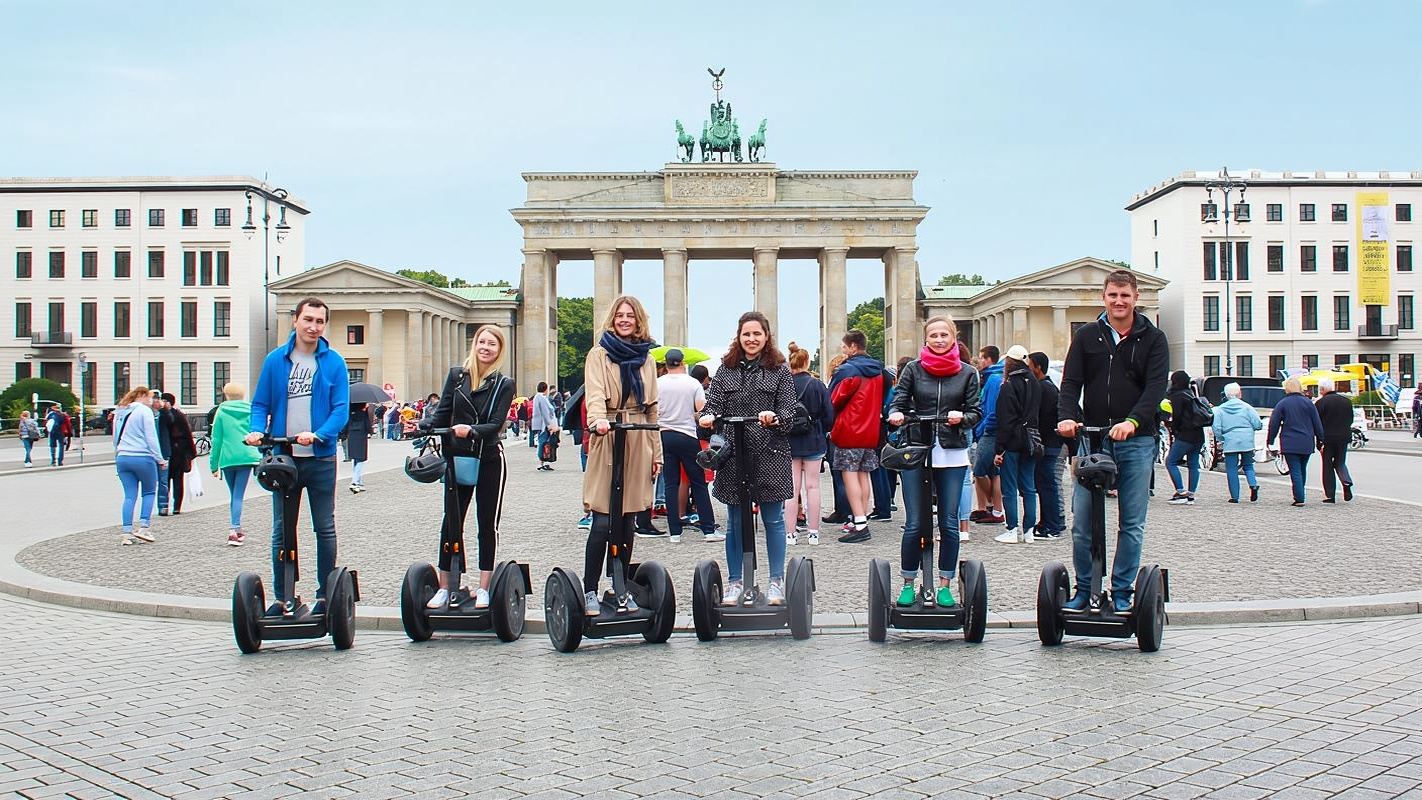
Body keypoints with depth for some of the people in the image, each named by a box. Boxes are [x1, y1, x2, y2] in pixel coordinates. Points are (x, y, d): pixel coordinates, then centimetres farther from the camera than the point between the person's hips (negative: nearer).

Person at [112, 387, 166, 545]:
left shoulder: (119, 412, 15)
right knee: (149, 492, 9)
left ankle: (126, 531, 0)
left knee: (129, 496, 7)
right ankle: (144, 526, 0)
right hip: (143, 458, -6)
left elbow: (115, 438, 22)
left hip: (122, 458, 6)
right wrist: (159, 459, -6)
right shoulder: (144, 411, -7)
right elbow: (151, 437, -10)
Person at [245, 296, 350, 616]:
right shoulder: (275, 360, 4)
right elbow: (260, 404, 7)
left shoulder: (334, 362, -1)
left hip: (321, 458, -2)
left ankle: (325, 596, 16)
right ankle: (281, 597, 16)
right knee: (282, 530, 8)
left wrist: (318, 435, -22)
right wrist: (256, 430, -14)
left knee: (325, 528, 6)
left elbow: (341, 409, -6)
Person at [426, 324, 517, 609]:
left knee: (487, 524, 4)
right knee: (451, 522, 4)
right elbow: (441, 414, 3)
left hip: (489, 460, -2)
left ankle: (483, 589, 10)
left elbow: (496, 424, -10)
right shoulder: (456, 375, 5)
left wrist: (471, 431, -29)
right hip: (457, 458, 2)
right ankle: (445, 588, 10)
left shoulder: (504, 384, -1)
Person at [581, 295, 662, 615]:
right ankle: (590, 591, 1)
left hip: (638, 444, 4)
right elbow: (594, 392, -15)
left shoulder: (646, 359, 17)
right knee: (603, 522, -8)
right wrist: (598, 420, -35)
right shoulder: (599, 354, 3)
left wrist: (657, 452, 14)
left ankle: (621, 590, 14)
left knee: (627, 522, 6)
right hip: (608, 441, -4)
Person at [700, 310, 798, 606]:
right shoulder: (726, 370, 10)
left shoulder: (779, 370, 4)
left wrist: (774, 418, -22)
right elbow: (714, 402, 3)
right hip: (734, 453, 2)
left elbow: (789, 410, -1)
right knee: (735, 521, 7)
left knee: (773, 519, 4)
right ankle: (734, 582, 17)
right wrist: (709, 416, -19)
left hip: (770, 454, -2)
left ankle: (776, 581, 15)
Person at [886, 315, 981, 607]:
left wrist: (962, 417, -15)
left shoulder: (967, 373, 6)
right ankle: (908, 584, 11)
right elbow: (899, 402, 2)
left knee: (949, 524, 3)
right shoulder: (913, 369, 5)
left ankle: (945, 585, 14)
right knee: (915, 523, -1)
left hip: (952, 454, 1)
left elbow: (976, 412, 5)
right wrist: (896, 415, -19)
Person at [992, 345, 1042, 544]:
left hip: (1012, 443, -7)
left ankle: (1012, 530, -2)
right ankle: (1029, 530, 11)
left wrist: (999, 449, -13)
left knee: (1009, 489, -2)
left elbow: (1005, 421, -15)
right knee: (1029, 487, 10)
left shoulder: (1009, 386, -12)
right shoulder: (1035, 384, 10)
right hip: (1031, 443, 7)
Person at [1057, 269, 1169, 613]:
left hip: (1137, 441, -1)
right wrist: (1067, 416, -16)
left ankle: (1121, 593, 13)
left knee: (1132, 524, 4)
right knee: (1083, 523, -1)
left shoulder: (1153, 339, 5)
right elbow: (1071, 382, 4)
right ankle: (1084, 589, 13)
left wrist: (1132, 421, -25)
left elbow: (1156, 387, -7)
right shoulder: (1087, 336, 10)